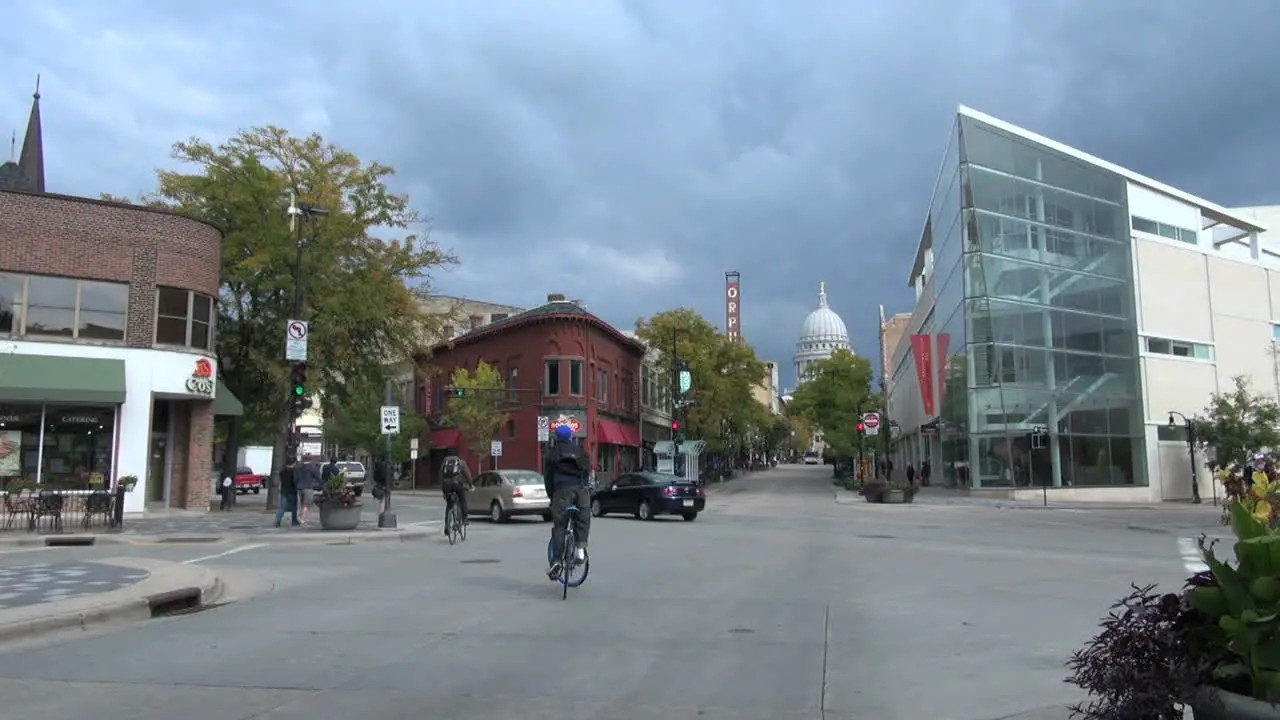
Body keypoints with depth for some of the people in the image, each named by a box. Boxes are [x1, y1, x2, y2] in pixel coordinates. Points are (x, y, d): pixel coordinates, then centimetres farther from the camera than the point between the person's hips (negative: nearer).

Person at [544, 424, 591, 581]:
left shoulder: (552, 453, 16)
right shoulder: (579, 451, 22)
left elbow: (547, 477, 14)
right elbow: (588, 471, 18)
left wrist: (551, 496, 20)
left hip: (563, 489, -2)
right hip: (581, 489, 2)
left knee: (559, 525, 0)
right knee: (583, 520, 18)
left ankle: (557, 561, -5)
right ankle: (581, 549, 3)